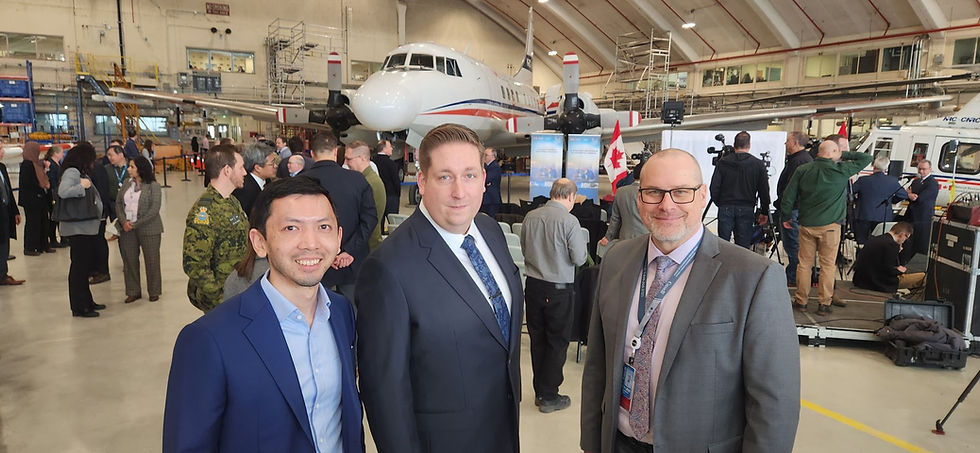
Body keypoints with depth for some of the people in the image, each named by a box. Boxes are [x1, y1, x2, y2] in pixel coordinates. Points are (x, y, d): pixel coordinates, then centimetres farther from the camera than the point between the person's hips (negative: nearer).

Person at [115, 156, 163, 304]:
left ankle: (154, 291, 16)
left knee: (151, 260, 3)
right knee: (129, 260, 8)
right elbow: (118, 203, 9)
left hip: (148, 228, -5)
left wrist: (136, 225, -15)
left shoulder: (153, 186, -8)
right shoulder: (126, 184, 10)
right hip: (127, 229, 5)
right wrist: (123, 222, -7)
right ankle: (133, 292, 20)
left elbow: (154, 210, -13)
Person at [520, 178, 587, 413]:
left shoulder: (531, 216, -2)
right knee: (557, 341, 9)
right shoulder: (569, 221, -18)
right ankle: (549, 397, 17)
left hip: (533, 285, 5)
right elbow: (579, 258, -14)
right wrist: (583, 248, 6)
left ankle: (540, 391, 30)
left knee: (537, 339, 17)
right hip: (558, 289, -5)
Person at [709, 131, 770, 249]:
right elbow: (764, 191, 2)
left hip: (725, 208, 0)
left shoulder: (723, 162, 0)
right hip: (747, 209, 0)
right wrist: (764, 212, 11)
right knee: (743, 246, 4)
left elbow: (714, 187, -2)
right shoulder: (758, 164, 1)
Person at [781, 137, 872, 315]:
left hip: (806, 225, 3)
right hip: (830, 226, -3)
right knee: (827, 265, 6)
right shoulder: (842, 170, -7)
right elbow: (866, 158, 6)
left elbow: (788, 196, 3)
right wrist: (844, 154, 11)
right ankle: (824, 304, 10)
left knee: (804, 263, 8)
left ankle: (801, 301, 15)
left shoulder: (802, 170, 1)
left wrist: (786, 217, 14)